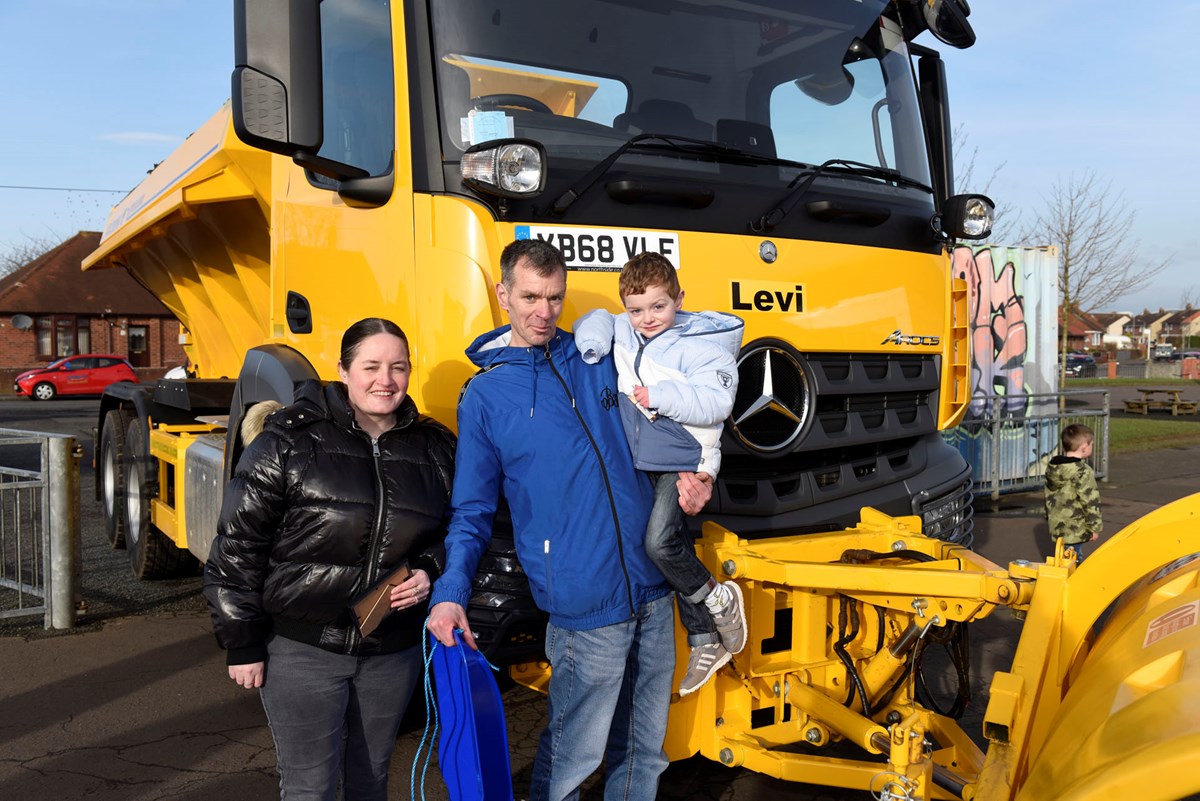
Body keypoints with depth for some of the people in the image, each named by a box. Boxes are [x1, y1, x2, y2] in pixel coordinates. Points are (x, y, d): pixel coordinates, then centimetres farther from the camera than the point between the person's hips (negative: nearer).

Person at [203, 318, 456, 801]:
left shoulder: (433, 448, 3)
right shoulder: (289, 440, -11)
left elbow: (453, 534, 15)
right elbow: (238, 546, -8)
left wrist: (429, 573, -6)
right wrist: (242, 644, -7)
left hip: (393, 652, 4)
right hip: (301, 648, -4)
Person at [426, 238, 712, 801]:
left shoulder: (600, 357, 7)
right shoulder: (484, 395, -2)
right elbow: (472, 511, -1)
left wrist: (693, 477, 1)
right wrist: (450, 592, -14)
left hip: (654, 592, 5)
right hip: (583, 608, -4)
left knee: (645, 748, 18)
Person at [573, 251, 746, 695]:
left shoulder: (699, 347, -14)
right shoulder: (623, 332, 5)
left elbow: (717, 402, -22)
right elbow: (594, 320, 20)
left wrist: (661, 397, -26)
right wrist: (592, 341, -2)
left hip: (682, 461, -7)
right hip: (640, 462, 7)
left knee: (659, 542, -24)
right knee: (678, 550, 13)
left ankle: (719, 599, 3)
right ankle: (706, 642, 26)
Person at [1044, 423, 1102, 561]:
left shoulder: (1052, 467, 6)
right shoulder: (1083, 472, -19)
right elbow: (1090, 501, -16)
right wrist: (1095, 527, -8)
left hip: (1056, 525, 8)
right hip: (1075, 530, -8)